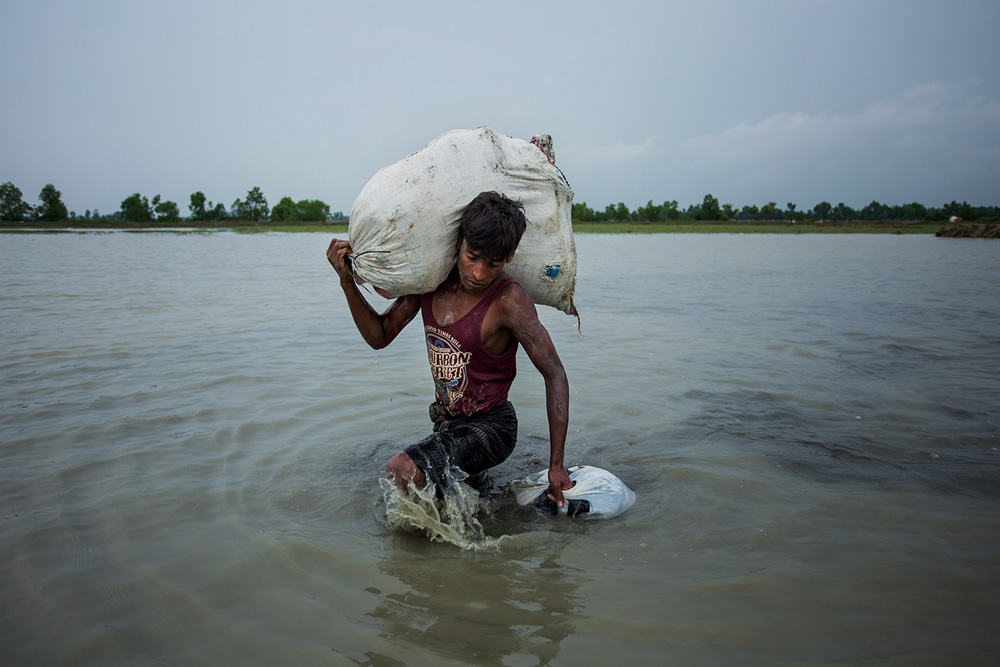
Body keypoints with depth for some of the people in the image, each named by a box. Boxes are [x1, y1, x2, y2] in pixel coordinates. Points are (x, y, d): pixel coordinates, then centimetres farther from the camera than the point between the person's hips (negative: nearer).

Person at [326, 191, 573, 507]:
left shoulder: (510, 301, -26)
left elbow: (555, 375, -21)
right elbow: (379, 335, -1)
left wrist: (556, 465, -22)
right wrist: (348, 282, -16)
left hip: (490, 425, -7)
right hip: (448, 422, 8)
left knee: (403, 471, -30)